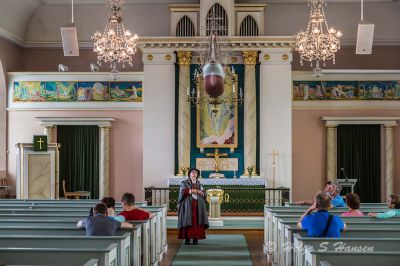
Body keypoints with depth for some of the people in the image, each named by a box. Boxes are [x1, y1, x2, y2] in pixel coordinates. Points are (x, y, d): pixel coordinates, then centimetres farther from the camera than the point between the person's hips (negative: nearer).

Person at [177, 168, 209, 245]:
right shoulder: (184, 183, 5)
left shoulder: (199, 183, 17)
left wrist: (200, 192, -11)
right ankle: (187, 239, -7)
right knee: (188, 222, -9)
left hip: (198, 206, 3)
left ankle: (196, 239, -1)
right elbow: (182, 191, -10)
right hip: (188, 205, -3)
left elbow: (204, 193, 11)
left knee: (197, 222, -3)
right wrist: (191, 191, -19)